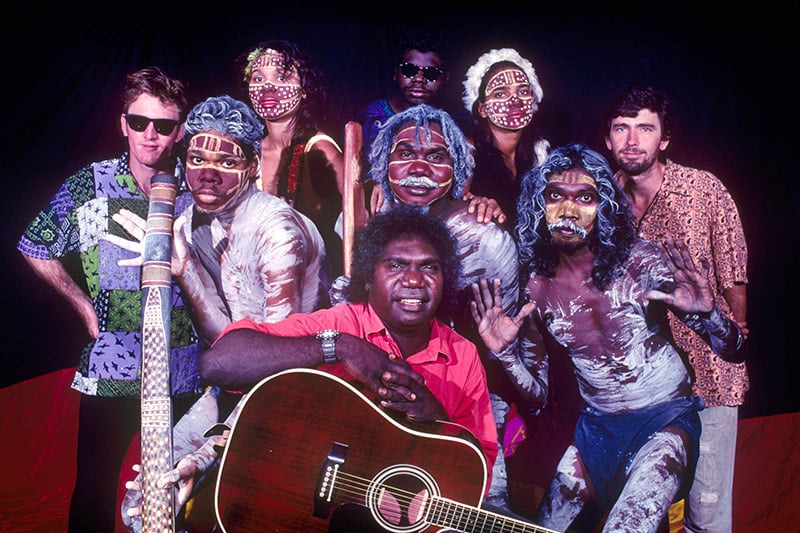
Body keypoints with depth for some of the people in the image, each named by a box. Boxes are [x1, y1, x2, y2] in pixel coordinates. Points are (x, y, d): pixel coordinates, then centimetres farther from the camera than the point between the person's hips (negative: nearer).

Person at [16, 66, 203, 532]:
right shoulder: (89, 187, -1)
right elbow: (37, 252, 11)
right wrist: (85, 308, 6)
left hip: (182, 373, 0)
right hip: (109, 371, 0)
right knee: (94, 491, 10)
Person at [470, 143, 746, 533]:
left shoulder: (640, 261, -13)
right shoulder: (534, 289, -4)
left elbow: (733, 352, -10)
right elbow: (538, 392, 4)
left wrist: (705, 313, -32)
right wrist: (505, 354, -15)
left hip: (666, 418, -4)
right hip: (596, 427, 4)